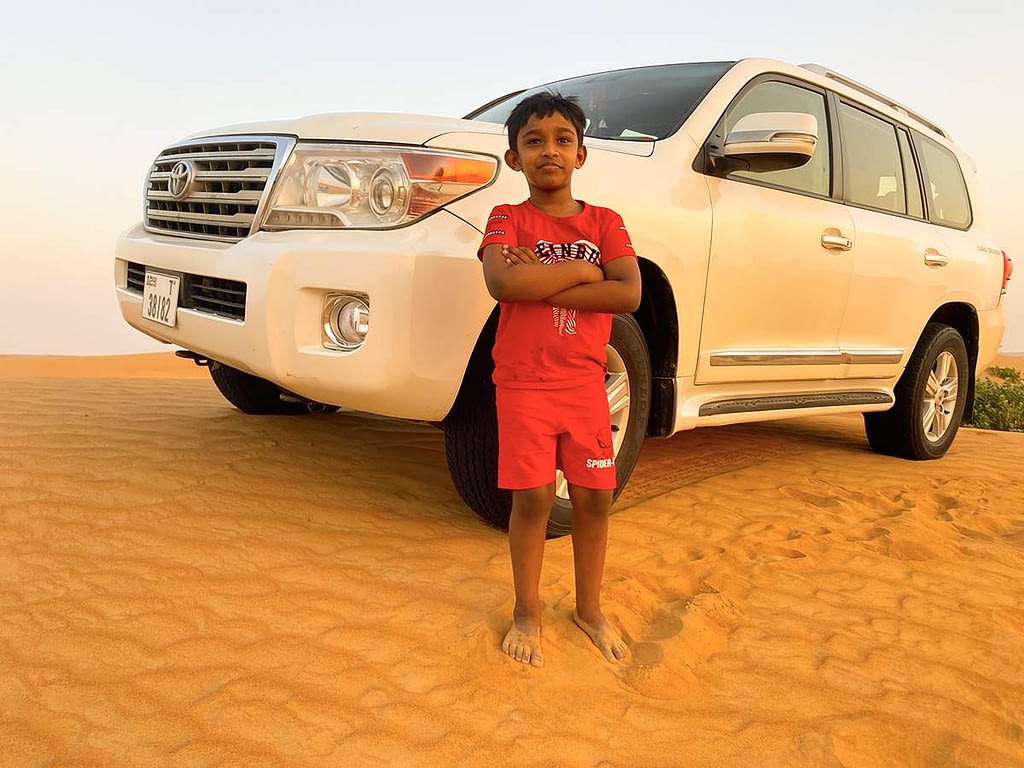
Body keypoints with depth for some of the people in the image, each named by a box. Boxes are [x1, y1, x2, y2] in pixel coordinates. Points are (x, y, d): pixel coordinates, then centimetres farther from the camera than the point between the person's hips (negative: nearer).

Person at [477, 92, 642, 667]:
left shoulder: (605, 223, 7)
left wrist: (542, 285, -15)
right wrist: (578, 271, -13)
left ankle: (590, 608, 26)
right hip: (524, 383, -2)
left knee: (595, 496, 7)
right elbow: (503, 284, -21)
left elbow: (630, 294, -10)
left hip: (585, 383, 3)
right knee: (533, 497, 1)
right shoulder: (508, 220, 0)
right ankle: (528, 613, 20)